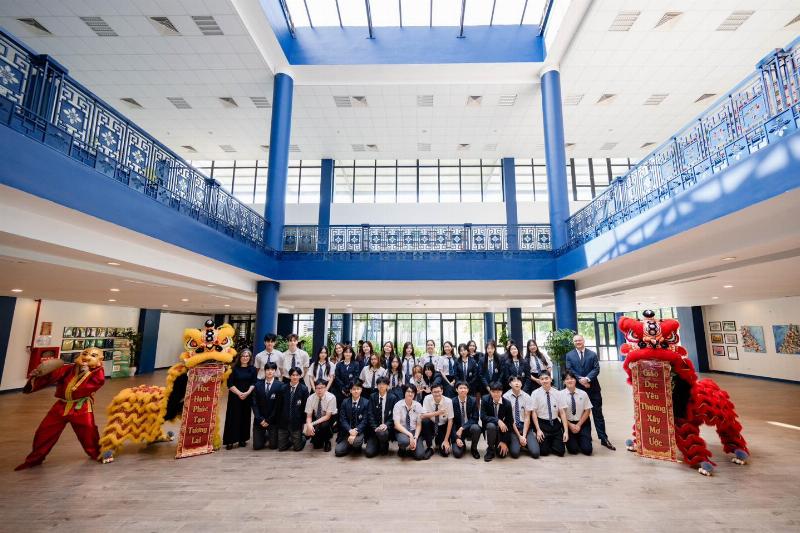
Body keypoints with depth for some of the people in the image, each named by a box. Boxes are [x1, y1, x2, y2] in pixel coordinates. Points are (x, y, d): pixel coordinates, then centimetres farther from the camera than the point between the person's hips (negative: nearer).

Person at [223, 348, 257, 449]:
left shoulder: (252, 369, 5)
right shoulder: (234, 369, 0)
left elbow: (253, 383, 0)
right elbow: (230, 384, -4)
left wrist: (247, 393, -15)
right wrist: (239, 393, -14)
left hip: (247, 397, 2)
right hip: (235, 397, -2)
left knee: (245, 418, 6)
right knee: (233, 418, -2)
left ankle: (242, 439, 16)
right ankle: (230, 441, 4)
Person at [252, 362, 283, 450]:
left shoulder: (280, 386, -8)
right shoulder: (258, 385, 1)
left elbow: (278, 405, -9)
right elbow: (254, 404, -1)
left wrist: (268, 420, -10)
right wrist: (260, 419, -9)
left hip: (273, 420, -2)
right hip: (259, 420, 2)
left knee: (273, 446, -2)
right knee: (257, 446, 1)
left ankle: (271, 437, 30)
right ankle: (265, 437, 32)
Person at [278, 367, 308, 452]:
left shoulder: (304, 389, -6)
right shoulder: (283, 388, 1)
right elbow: (280, 405, 5)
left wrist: (304, 421, -7)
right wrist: (279, 419, 3)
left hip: (296, 423, -2)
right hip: (283, 422, 3)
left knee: (297, 448, 3)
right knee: (281, 448, 7)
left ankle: (303, 438, 33)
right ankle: (291, 440, 36)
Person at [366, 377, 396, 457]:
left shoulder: (393, 398, -3)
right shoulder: (373, 397, 2)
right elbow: (371, 414, -2)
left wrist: (386, 425, -21)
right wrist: (375, 427, -15)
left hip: (387, 427, -1)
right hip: (375, 428, 2)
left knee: (382, 433, -36)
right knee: (369, 452, -13)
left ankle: (384, 447, -1)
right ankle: (378, 445, 22)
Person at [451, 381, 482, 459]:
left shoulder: (473, 401, -7)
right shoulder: (452, 402, -10)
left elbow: (475, 419, -10)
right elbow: (451, 421, -8)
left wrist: (462, 428, -21)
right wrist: (456, 438, -18)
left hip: (469, 428, 1)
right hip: (457, 430, -1)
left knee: (476, 428, -34)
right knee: (457, 453, -22)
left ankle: (473, 448, -3)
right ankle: (462, 444, 16)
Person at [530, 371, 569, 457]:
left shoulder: (557, 393, -3)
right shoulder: (536, 393, -8)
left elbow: (562, 412, -3)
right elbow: (534, 412, -7)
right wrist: (538, 430, -13)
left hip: (555, 424, 2)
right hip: (542, 424, -2)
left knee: (560, 451, -2)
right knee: (543, 452, -4)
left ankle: (551, 444, 30)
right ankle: (545, 444, 29)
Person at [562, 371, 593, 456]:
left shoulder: (583, 393, -6)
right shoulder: (561, 394, -10)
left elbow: (587, 411, -1)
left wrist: (578, 425, -7)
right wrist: (570, 425, -10)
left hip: (582, 423, 1)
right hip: (568, 423, -1)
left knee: (587, 450, -7)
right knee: (573, 450, -9)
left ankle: (580, 440, 26)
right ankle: (573, 441, 26)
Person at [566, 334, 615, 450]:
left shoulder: (592, 354, 5)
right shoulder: (569, 355, 5)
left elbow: (596, 369, -4)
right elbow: (569, 370, -3)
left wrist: (587, 379, -18)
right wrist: (580, 379, -15)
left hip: (593, 387, 0)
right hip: (578, 388, 0)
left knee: (598, 414, 4)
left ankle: (603, 438, 11)